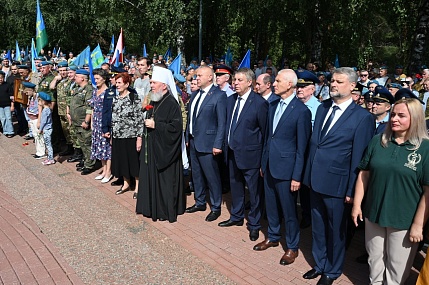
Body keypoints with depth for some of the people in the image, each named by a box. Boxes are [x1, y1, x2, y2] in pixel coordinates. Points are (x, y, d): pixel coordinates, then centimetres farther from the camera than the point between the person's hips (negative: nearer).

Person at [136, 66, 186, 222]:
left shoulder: (171, 103, -15)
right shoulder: (153, 101, 11)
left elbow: (176, 127, -22)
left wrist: (155, 125, -21)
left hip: (165, 149, -9)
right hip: (151, 148, 9)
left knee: (165, 180, 1)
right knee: (151, 178, 14)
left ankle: (167, 211, 14)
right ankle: (153, 207, 27)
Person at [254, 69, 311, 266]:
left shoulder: (301, 111, -14)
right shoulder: (272, 105, 7)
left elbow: (302, 147, -13)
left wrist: (297, 176, -13)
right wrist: (263, 162, 15)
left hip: (286, 167, -6)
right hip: (269, 165, 7)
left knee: (288, 209, 8)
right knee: (271, 205, 19)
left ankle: (292, 247, 27)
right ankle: (273, 237, 40)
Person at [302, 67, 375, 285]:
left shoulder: (362, 117, -12)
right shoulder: (322, 108, 7)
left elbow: (358, 158, -11)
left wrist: (351, 190, -9)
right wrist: (308, 173, 10)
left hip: (336, 183, -5)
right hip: (315, 179, 6)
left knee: (335, 230, 13)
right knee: (317, 226, 19)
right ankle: (320, 264, 40)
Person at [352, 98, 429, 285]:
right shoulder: (377, 141, 1)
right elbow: (364, 174, 4)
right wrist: (356, 205, 2)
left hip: (404, 220, -3)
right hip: (373, 214, 3)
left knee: (397, 266, 13)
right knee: (374, 259, 19)